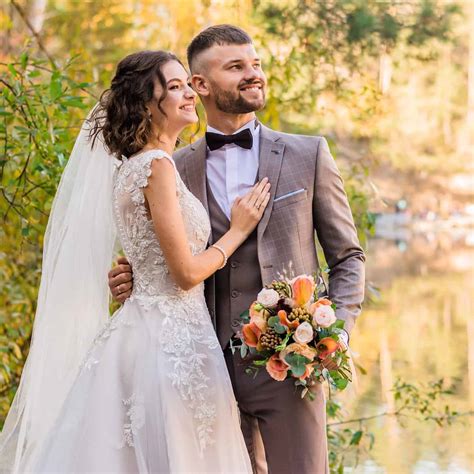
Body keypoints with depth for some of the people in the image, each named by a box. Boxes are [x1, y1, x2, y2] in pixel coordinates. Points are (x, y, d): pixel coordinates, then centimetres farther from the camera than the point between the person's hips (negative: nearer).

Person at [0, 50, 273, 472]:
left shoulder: (135, 166, 13)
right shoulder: (158, 167, -14)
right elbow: (187, 272, -15)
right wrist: (238, 230, -4)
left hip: (149, 331, 9)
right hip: (170, 339, -9)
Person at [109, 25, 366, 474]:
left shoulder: (307, 155, 3)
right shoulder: (174, 168, 6)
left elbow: (348, 257, 6)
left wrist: (336, 332, -8)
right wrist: (133, 281, -4)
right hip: (210, 365, 2)